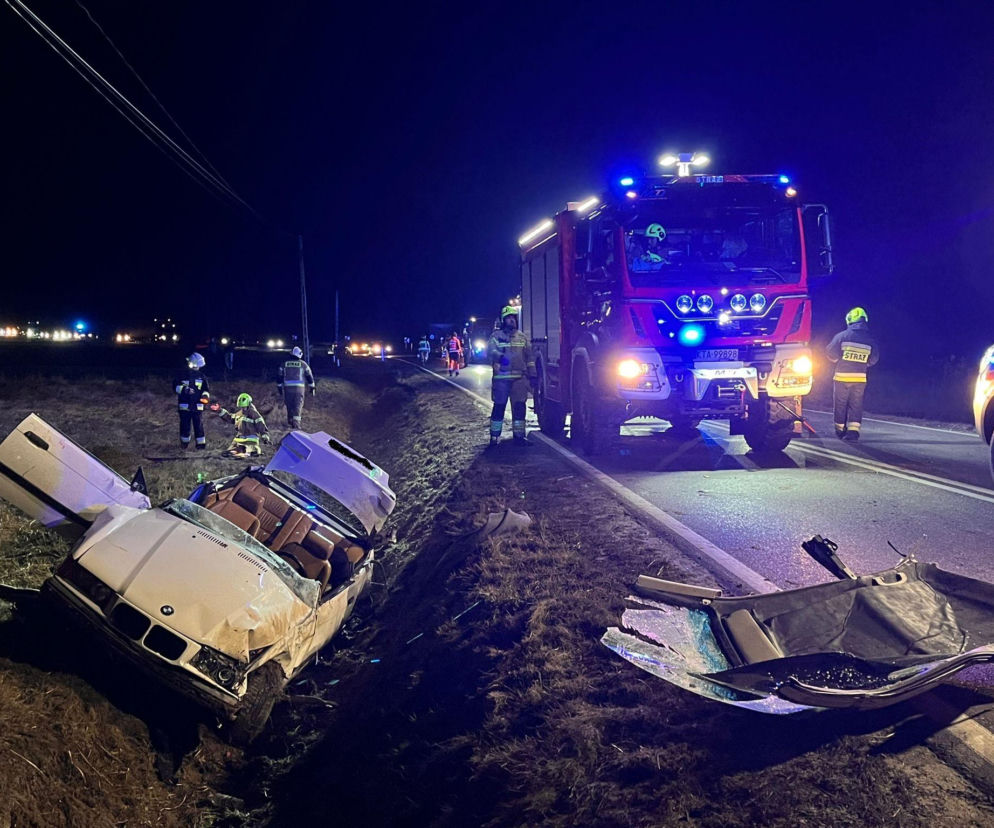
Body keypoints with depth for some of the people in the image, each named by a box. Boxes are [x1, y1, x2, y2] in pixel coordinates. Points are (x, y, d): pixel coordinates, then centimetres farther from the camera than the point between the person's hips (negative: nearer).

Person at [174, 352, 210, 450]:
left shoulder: (202, 377, 8)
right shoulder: (182, 375, 2)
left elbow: (206, 389, 10)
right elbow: (175, 386, -1)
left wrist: (205, 396, -11)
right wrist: (184, 389, -18)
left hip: (198, 406, 1)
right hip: (184, 405, -1)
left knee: (199, 425, -2)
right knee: (185, 425, 5)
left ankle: (201, 443, 2)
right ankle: (184, 443, 20)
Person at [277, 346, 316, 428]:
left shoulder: (284, 364, 8)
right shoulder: (303, 364, 3)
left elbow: (280, 377, 12)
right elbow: (309, 376, 7)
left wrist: (279, 387, 22)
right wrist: (312, 387, 15)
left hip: (287, 388, 2)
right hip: (299, 388, -2)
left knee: (289, 405, 14)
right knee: (298, 406, -3)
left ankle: (290, 422, 26)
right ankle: (296, 423, -15)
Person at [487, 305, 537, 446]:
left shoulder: (522, 337, 16)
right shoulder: (496, 335, 4)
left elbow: (529, 356, 17)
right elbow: (490, 350, -11)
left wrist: (532, 374, 10)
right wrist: (500, 357, -30)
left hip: (519, 377, 3)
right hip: (501, 377, -3)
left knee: (519, 407, 1)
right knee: (499, 407, -2)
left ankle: (519, 436, 8)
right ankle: (494, 437, 5)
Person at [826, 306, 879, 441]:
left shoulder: (842, 336, -7)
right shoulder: (870, 340, 3)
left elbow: (831, 353, -7)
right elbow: (874, 360, 6)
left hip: (842, 376, -2)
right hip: (860, 378, 2)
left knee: (841, 404, 10)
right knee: (856, 405, 7)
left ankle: (840, 430, 18)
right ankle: (853, 430, -5)